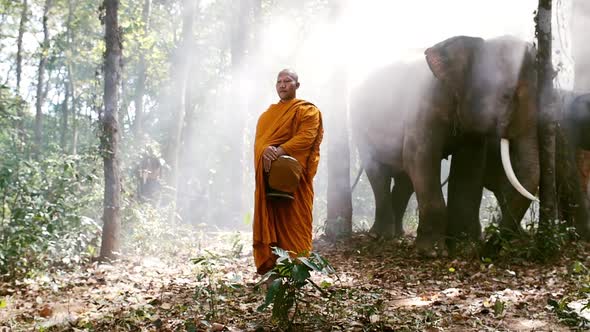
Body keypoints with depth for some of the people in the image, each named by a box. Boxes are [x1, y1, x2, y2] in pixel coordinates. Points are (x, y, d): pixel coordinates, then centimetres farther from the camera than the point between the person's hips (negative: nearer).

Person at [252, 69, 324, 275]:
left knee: (293, 221, -7)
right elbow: (258, 139, 10)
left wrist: (280, 151, -22)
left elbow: (306, 136, -10)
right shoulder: (269, 113, 22)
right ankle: (269, 265, 6)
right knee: (269, 219, 2)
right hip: (269, 174, 5)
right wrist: (265, 150, -14)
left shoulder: (307, 110, 5)